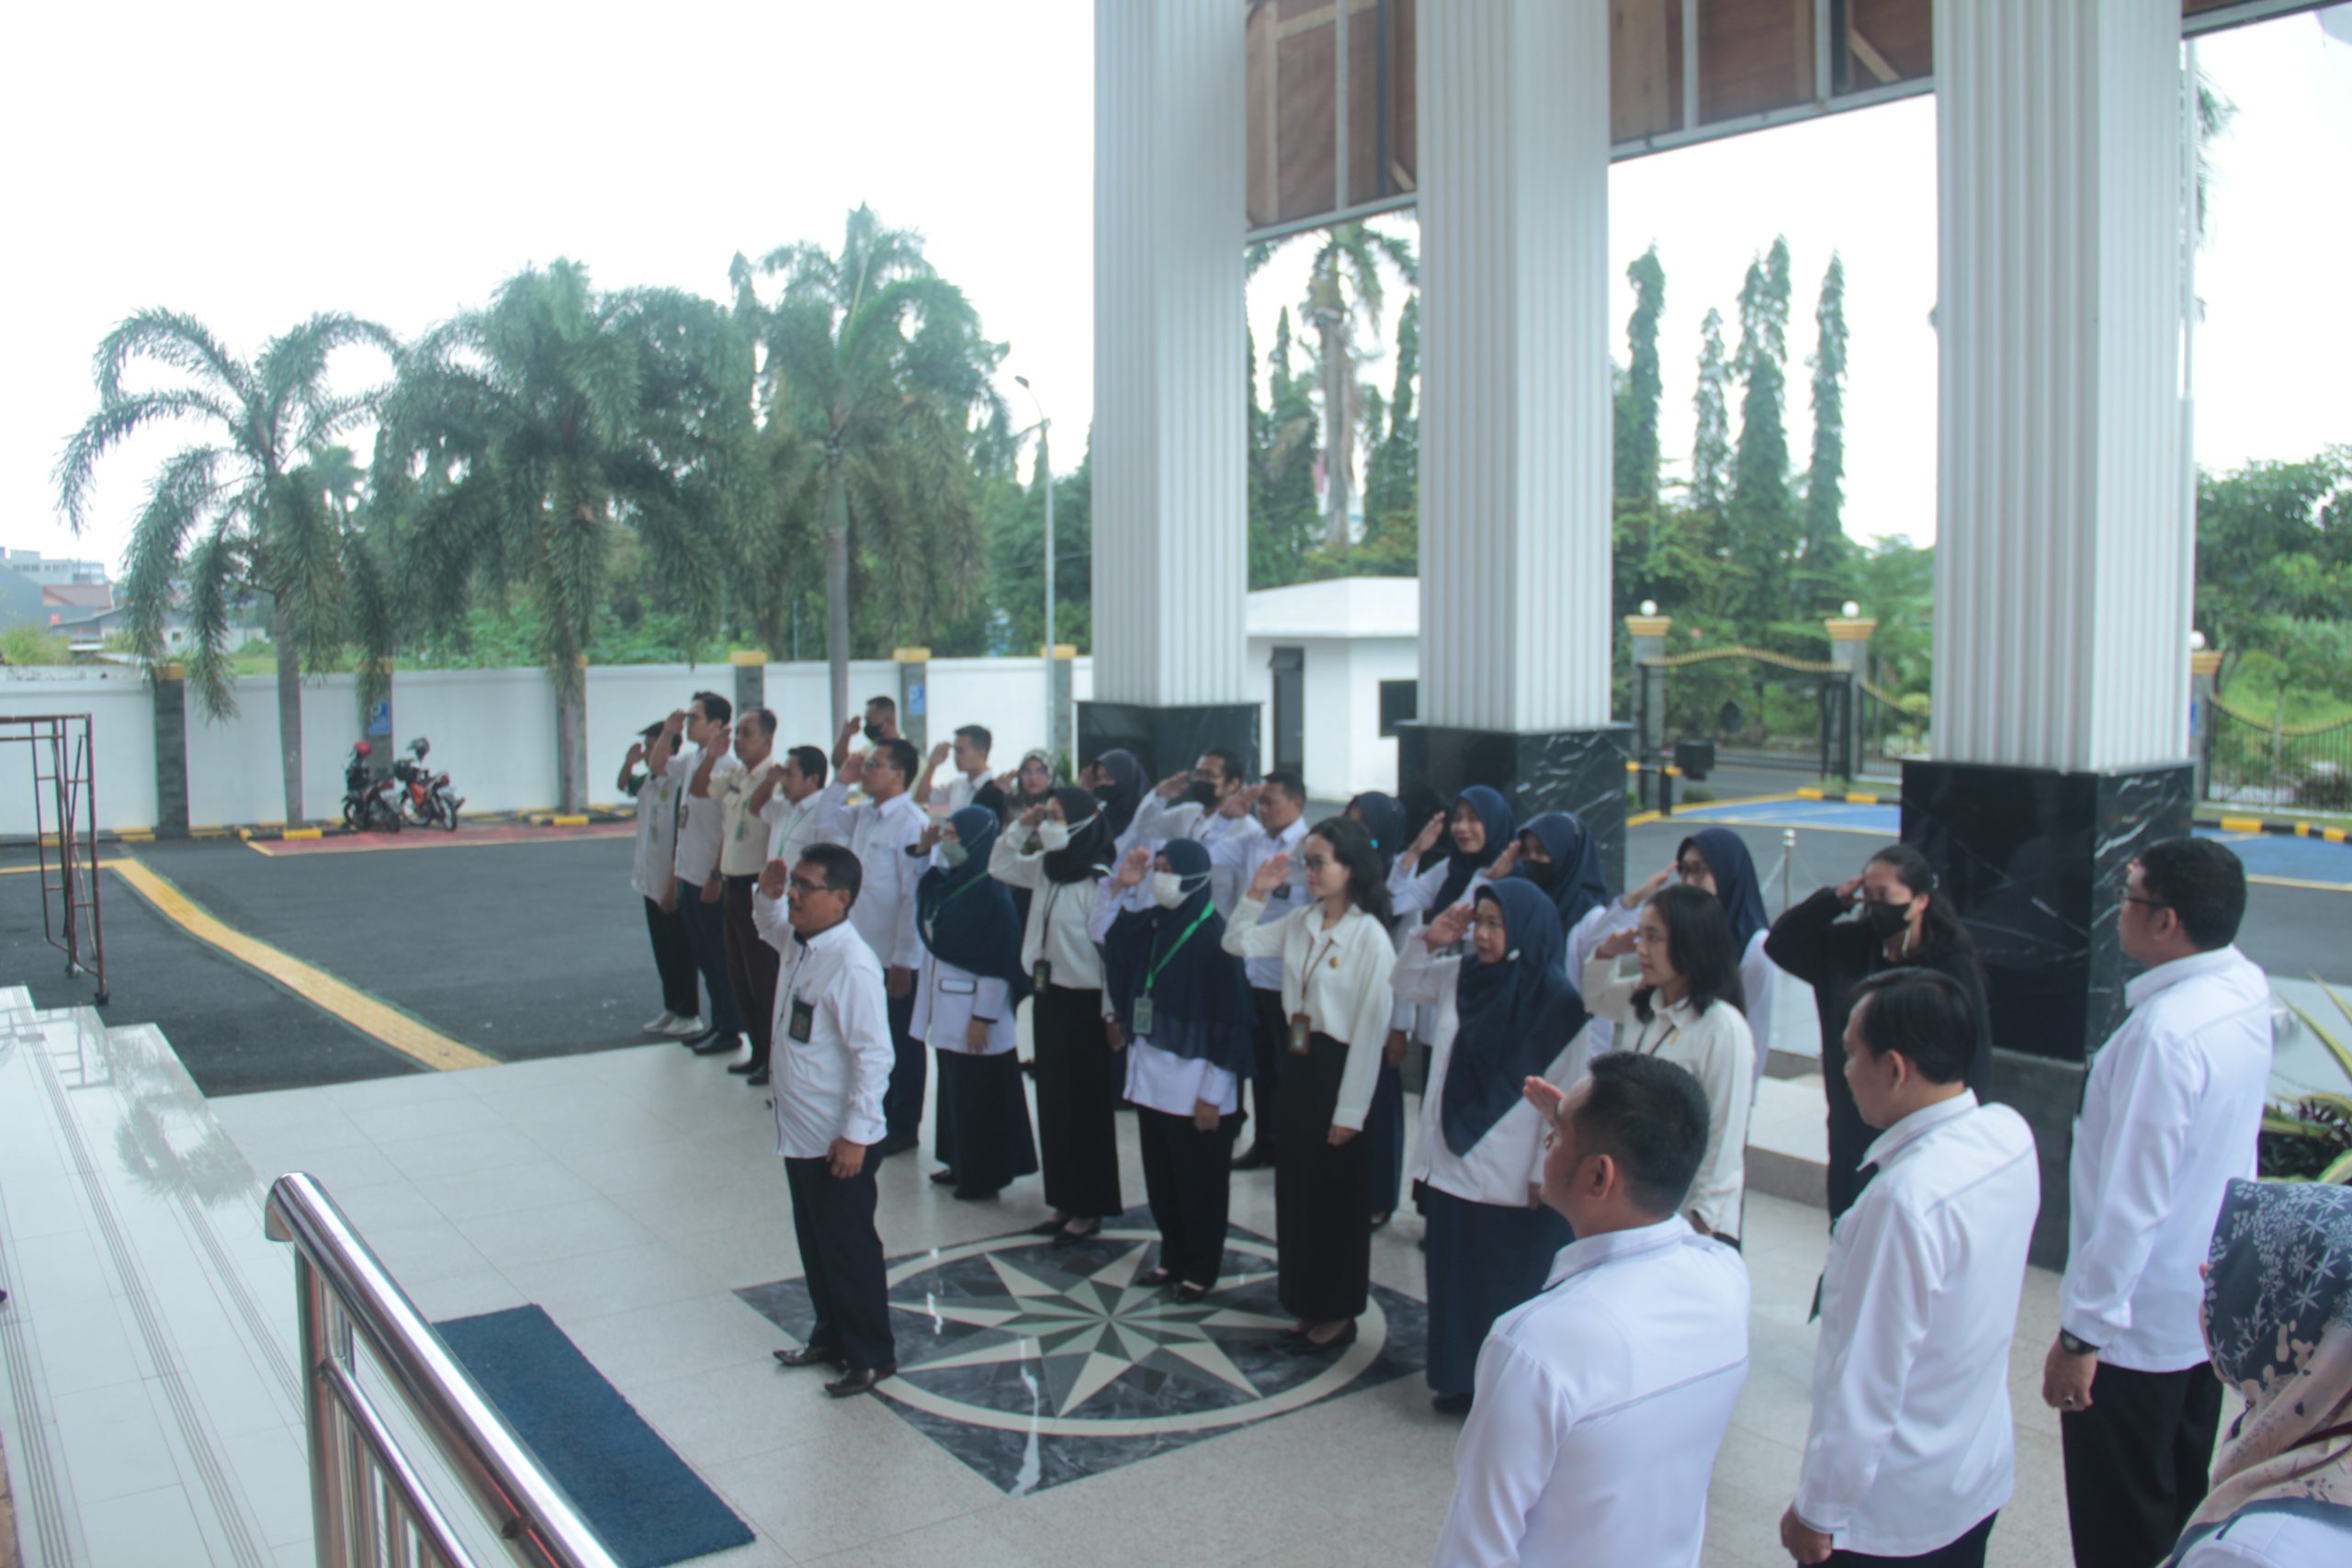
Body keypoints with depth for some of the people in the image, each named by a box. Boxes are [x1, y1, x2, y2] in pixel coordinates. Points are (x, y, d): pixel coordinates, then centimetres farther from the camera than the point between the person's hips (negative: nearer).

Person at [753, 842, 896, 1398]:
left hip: (839, 1140, -9)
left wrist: (854, 1134, -22)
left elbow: (874, 1055, -24)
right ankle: (831, 1337, 38)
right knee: (813, 1242, 21)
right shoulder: (798, 942, 2)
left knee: (849, 1248, 5)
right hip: (799, 1131, 9)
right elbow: (771, 928, 29)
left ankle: (870, 1356, 21)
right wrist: (764, 896, 7)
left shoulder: (852, 965, -25)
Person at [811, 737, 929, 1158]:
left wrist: (904, 960, -21)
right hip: (864, 950, 8)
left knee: (903, 1044, 7)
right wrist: (840, 782, 7)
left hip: (896, 958, -8)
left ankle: (903, 1128, 19)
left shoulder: (911, 823, -19)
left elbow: (915, 895, -21)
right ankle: (880, 1118, 32)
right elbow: (827, 823, 23)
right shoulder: (862, 814, 6)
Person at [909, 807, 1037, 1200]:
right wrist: (923, 847, 10)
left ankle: (983, 1175, 13)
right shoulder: (946, 880, 6)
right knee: (953, 1086, 16)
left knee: (978, 1093, 2)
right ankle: (961, 1163, 29)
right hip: (944, 999, 8)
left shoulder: (990, 891, -18)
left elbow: (998, 959, -19)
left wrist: (983, 1016, -19)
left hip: (974, 1004, -8)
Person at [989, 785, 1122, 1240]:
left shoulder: (1097, 881, -19)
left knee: (1085, 1106, 4)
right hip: (1047, 996, 8)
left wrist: (1112, 1013, -18)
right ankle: (1065, 1202, 25)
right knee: (1052, 1102, 14)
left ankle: (1089, 1208, 15)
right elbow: (999, 867, 19)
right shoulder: (1044, 868, 4)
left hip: (1083, 1002, -8)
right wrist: (1019, 827, 3)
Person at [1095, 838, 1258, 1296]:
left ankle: (1201, 1270, 22)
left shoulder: (1213, 936, -16)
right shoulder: (1151, 923, 2)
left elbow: (1229, 1019, -15)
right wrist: (1119, 883, -4)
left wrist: (1213, 1094, -15)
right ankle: (1173, 1257, 32)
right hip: (1149, 1073, 6)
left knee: (1199, 1181, 8)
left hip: (1194, 1081, -6)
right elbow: (1099, 930, 14)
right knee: (1160, 1177, 16)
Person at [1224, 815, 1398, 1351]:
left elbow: (1371, 1028, -17)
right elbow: (1237, 944, 12)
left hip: (1338, 1069, -7)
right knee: (1295, 1189, 15)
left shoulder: (1370, 936, -17)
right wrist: (1256, 894, -4)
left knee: (1336, 1197, 6)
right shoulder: (1301, 923, 3)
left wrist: (1350, 1111, -16)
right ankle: (1306, 1301, 31)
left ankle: (1337, 1315, 22)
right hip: (1296, 1064, 7)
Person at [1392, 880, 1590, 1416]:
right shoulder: (1459, 975, 1)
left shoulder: (1557, 1002, -15)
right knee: (1455, 1276, 17)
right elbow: (1404, 984, 18)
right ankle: (1461, 1380, 32)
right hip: (1450, 1162, 6)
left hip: (1512, 1176, -6)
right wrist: (1428, 941, -1)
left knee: (1509, 1287, 7)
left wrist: (1544, 1172, -13)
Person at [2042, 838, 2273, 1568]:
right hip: (2214, 1301, 9)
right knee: (2185, 1501, 24)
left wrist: (2080, 1334, -19)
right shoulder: (2247, 992, -4)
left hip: (2138, 1325, -9)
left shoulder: (2165, 1031, -30)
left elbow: (2132, 1200, -26)